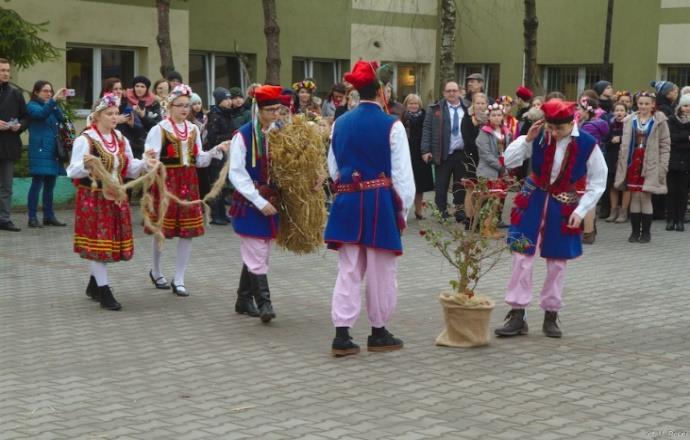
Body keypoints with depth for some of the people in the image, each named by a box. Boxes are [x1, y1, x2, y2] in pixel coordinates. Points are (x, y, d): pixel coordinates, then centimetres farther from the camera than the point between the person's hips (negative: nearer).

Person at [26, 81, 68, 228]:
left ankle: (49, 216, 14)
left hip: (53, 151, 7)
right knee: (37, 183, -9)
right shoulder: (32, 106, 0)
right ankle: (32, 217, -7)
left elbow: (61, 118, 2)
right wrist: (54, 99, -32)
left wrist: (55, 103, -11)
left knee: (50, 184, 8)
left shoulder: (51, 106, 18)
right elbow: (42, 113, -22)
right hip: (40, 150, -7)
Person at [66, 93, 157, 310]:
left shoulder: (121, 139, 10)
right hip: (93, 198, -7)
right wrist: (86, 165, -35)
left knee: (111, 241, 10)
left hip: (116, 198, 7)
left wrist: (144, 163, -3)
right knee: (98, 242, -5)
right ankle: (103, 291, 1)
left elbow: (130, 168, 16)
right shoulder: (85, 139, -11)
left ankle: (94, 284, 27)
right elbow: (73, 171, -15)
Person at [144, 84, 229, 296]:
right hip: (166, 181, -5)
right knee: (163, 228, 3)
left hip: (189, 182, 5)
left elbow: (200, 160, 13)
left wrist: (216, 150, -1)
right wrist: (150, 158, -34)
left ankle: (179, 280, 10)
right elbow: (152, 159, -11)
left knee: (188, 230, 1)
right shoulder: (159, 129, -6)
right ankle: (156, 271, 28)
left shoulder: (193, 129, 10)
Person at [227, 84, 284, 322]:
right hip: (250, 203, -5)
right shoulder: (243, 135, -11)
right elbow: (236, 173, -13)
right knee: (256, 255, -8)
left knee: (256, 254, 12)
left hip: (271, 202, 5)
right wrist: (260, 202, -18)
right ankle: (264, 303, -6)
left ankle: (244, 300, 23)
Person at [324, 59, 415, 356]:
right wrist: (403, 209, 0)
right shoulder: (391, 125, -9)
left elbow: (333, 168, 12)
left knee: (349, 270, 8)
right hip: (380, 202, -4)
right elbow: (402, 173, -8)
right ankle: (379, 333, 18)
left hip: (348, 202, 4)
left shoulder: (340, 124, 5)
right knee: (380, 272, 8)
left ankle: (342, 334, 3)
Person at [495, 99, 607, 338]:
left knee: (557, 262, 7)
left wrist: (580, 211, -11)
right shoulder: (538, 136, -11)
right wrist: (527, 139, -21)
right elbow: (509, 161, -9)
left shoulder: (587, 145, -14)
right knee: (522, 257, -3)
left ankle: (551, 315, 20)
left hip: (563, 207, 0)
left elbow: (598, 182, -5)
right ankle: (517, 315, 4)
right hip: (533, 201, 1)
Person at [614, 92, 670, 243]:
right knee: (634, 197, 4)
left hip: (650, 164, -3)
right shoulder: (630, 120, 8)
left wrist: (662, 166, -8)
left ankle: (646, 232, 8)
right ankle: (635, 231, 11)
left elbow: (665, 144, -1)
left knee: (645, 197, -2)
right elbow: (624, 144, 10)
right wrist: (622, 164, 4)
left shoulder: (659, 121, 0)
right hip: (633, 162, 3)